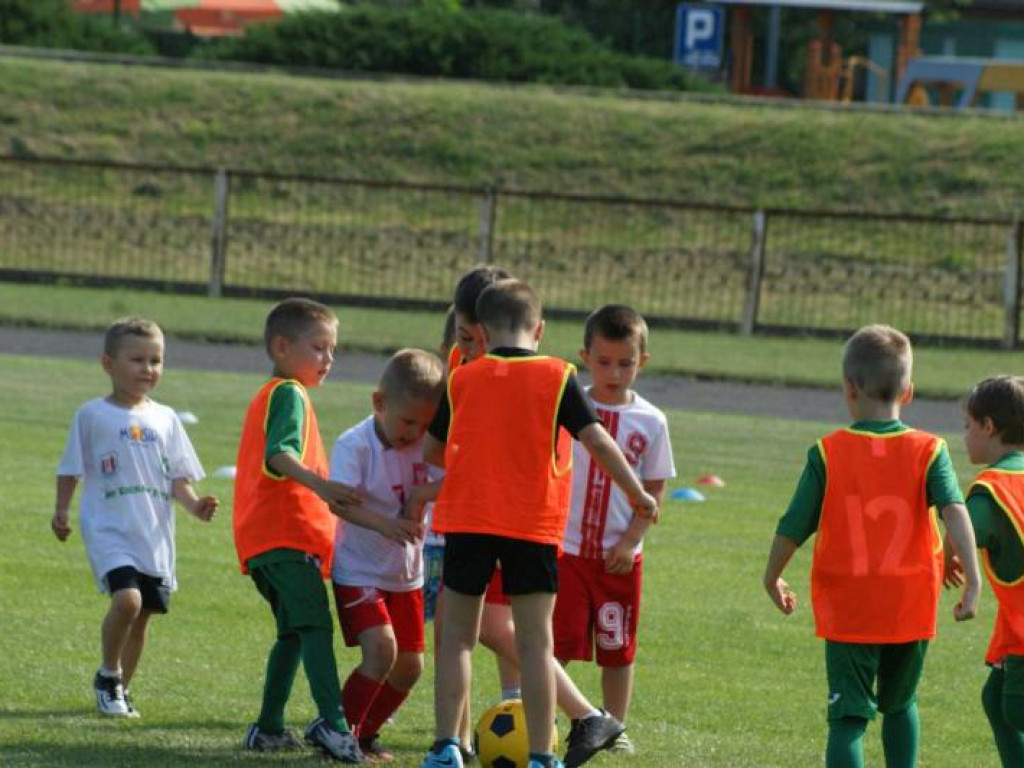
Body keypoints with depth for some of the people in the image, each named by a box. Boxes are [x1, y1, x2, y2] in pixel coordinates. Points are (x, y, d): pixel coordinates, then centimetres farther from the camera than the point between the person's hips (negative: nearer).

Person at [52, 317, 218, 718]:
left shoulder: (165, 419, 10)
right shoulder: (92, 415, 0)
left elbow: (178, 478, 10)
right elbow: (71, 470, 6)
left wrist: (194, 504, -7)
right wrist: (61, 511, -2)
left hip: (155, 534, 4)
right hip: (109, 530, -4)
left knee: (143, 614, 7)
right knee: (127, 599, -23)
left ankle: (121, 687, 26)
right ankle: (108, 676, -1)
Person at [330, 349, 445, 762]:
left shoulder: (425, 445, -5)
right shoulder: (354, 445, -20)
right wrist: (383, 524, -50)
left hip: (406, 573, 6)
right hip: (359, 571, -6)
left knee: (409, 666, 9)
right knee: (381, 650, -22)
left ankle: (366, 732, 28)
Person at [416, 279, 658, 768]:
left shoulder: (462, 380, 4)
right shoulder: (557, 378, -2)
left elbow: (432, 449, 11)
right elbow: (597, 440, -8)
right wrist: (637, 494, 2)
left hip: (467, 523, 1)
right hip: (533, 526, -1)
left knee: (457, 636, 11)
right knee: (535, 641, 2)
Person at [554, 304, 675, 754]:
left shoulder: (650, 422, 0)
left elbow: (654, 489, 4)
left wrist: (631, 540, -6)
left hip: (620, 556, 1)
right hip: (566, 548, -1)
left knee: (618, 647, 8)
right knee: (559, 642, -6)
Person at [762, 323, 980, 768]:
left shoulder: (828, 454, -5)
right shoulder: (929, 452, -3)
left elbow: (792, 528, -1)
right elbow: (955, 512, -17)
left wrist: (772, 579, 16)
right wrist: (971, 579, -20)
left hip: (847, 612, -2)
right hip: (911, 612, 2)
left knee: (848, 718, -2)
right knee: (900, 705, 23)